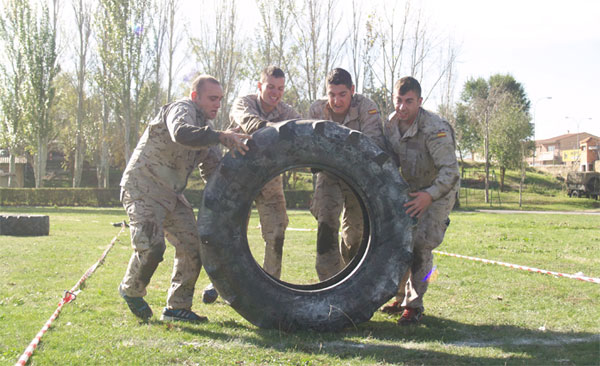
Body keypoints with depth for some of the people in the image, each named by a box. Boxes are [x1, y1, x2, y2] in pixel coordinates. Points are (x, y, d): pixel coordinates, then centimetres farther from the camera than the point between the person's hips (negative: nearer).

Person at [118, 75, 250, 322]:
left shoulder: (204, 128, 16)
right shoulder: (182, 109, -12)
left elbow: (213, 169, 17)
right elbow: (181, 133, -37)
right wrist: (220, 137, -42)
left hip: (171, 194, 9)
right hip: (143, 188, -9)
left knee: (192, 246, 2)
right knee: (151, 245, -21)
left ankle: (177, 307, 12)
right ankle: (131, 290, 8)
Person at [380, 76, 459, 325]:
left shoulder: (435, 129, -27)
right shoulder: (391, 124, -5)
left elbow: (450, 170, -33)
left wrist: (429, 195, -46)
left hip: (438, 192, -6)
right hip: (410, 191, 6)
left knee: (420, 244, -17)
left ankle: (414, 305, -5)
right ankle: (401, 297, 20)